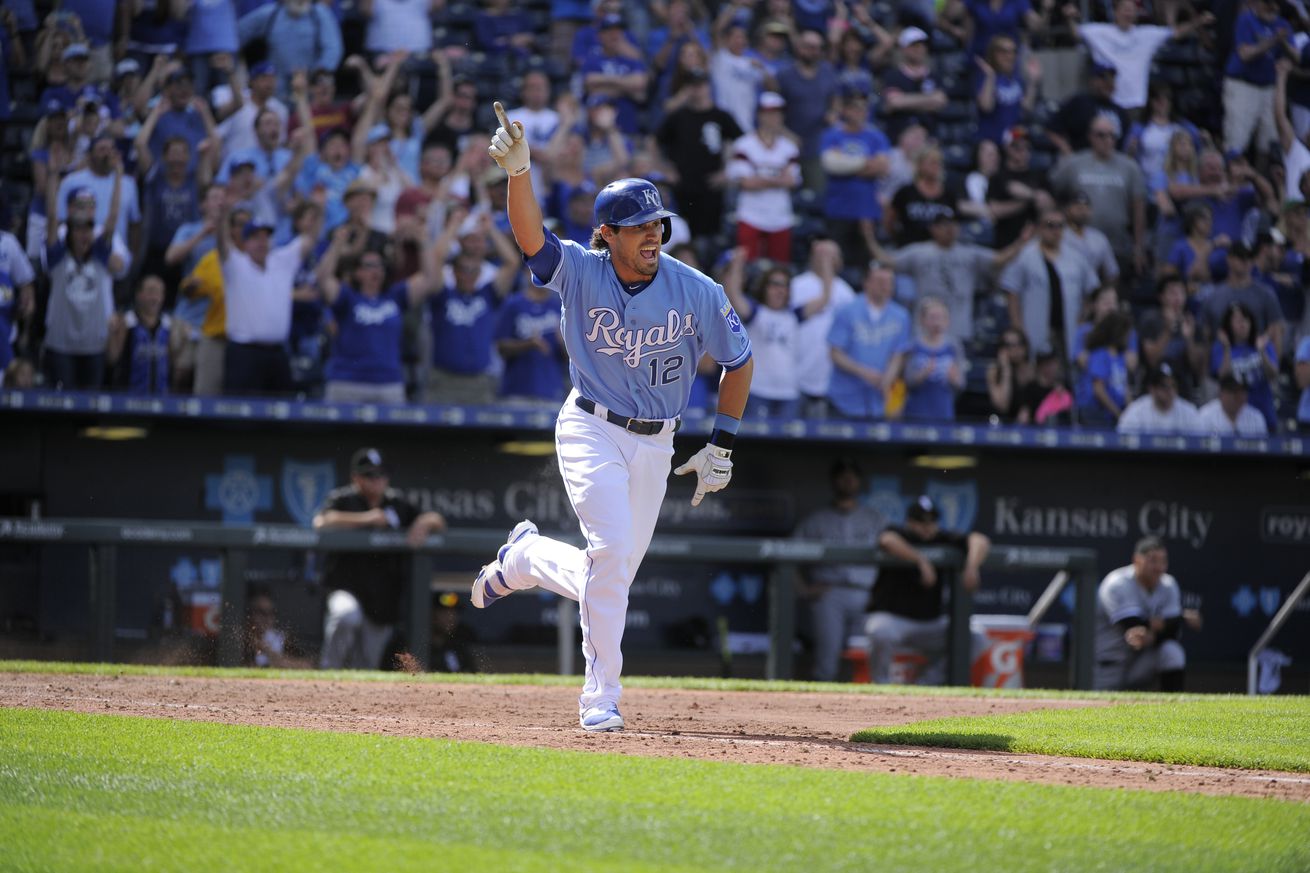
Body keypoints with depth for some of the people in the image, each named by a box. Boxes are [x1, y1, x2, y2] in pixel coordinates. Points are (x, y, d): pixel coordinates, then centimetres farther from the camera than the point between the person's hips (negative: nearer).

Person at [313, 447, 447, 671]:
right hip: (348, 591, -5)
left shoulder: (398, 504, 12)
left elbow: (439, 522, 13)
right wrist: (366, 518, -26)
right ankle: (329, 671, -21)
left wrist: (425, 522, -11)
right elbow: (321, 522, -22)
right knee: (348, 616, -38)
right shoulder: (342, 500, -2)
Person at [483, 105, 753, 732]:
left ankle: (522, 559, 42)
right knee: (611, 549, -23)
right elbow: (529, 235, -30)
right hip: (591, 432, -3)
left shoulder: (697, 293, -9)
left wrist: (721, 446, 1)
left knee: (610, 577, 9)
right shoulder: (581, 273, -12)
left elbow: (739, 360, 4)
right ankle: (601, 698, -10)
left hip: (656, 445, 3)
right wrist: (518, 172, -48)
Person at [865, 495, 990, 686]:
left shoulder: (943, 540, 5)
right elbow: (887, 541, -30)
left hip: (932, 622, 5)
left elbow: (980, 540, -4)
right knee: (881, 634, -38)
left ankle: (926, 684, 2)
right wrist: (921, 561, -35)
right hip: (891, 617, -5)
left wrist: (972, 566, -24)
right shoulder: (899, 535, -6)